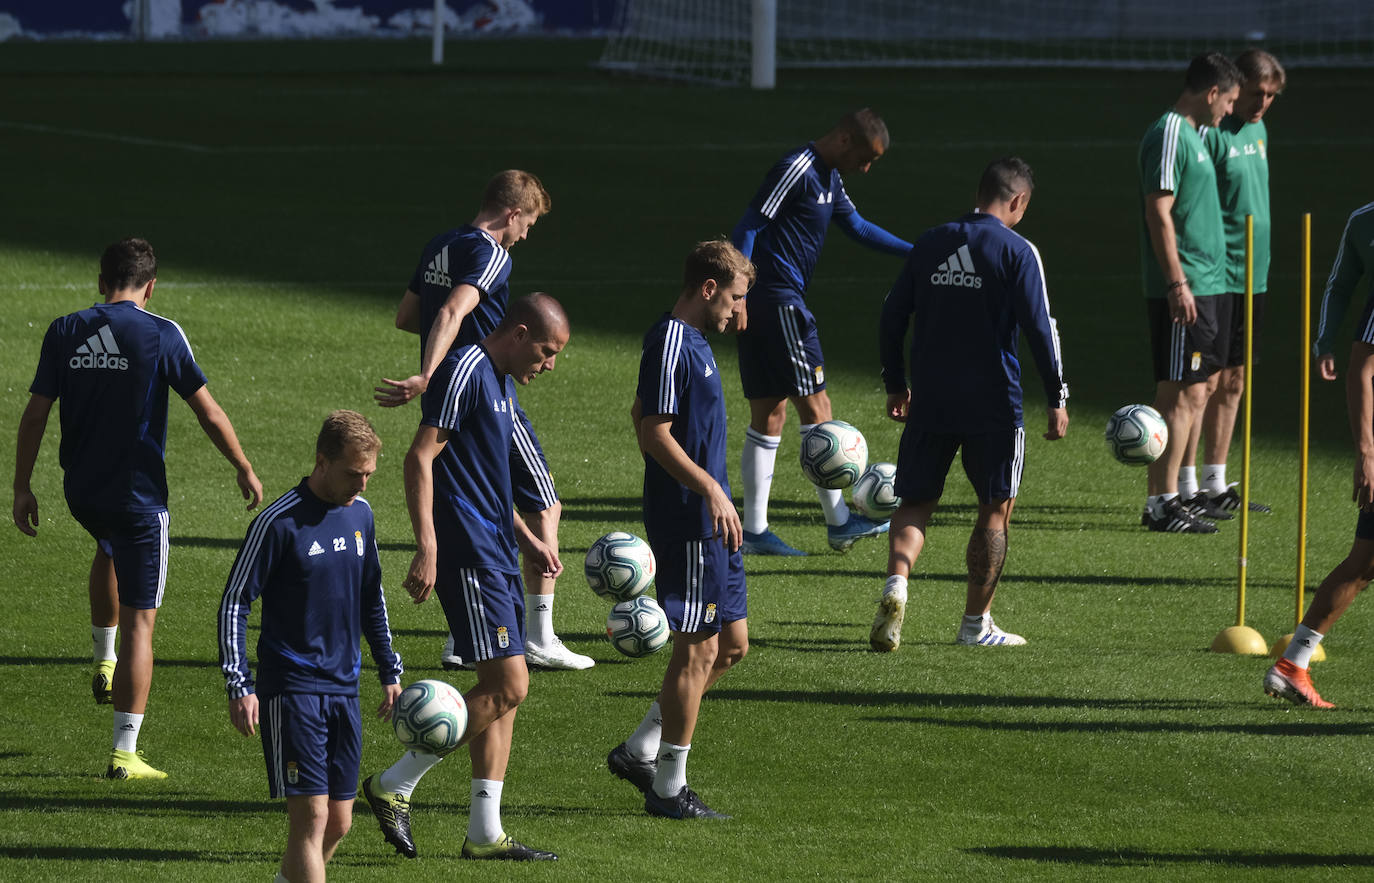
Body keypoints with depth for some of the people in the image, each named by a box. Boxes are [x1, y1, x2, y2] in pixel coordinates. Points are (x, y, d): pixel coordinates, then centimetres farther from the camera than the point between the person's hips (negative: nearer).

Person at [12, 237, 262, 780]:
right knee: (139, 621, 1)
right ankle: (124, 754, -1)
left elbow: (35, 415, 1)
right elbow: (209, 414, -6)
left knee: (110, 551, 39)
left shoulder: (64, 332, 0)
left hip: (80, 491, 4)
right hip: (139, 496, -4)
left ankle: (103, 662, 38)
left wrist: (22, 488, 9)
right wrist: (243, 469, 8)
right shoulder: (161, 335, -10)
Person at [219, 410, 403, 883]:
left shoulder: (360, 513, 8)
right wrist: (239, 686, -14)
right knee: (310, 816, -13)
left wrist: (390, 672, 21)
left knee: (338, 823, 8)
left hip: (344, 686, 7)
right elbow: (234, 601, -9)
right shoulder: (279, 523, -13)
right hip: (291, 688, -7)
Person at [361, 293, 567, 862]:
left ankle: (485, 832, 10)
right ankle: (394, 786, -4)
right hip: (467, 554, -10)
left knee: (504, 690, 7)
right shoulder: (465, 372, -12)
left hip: (497, 554, 10)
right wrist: (427, 549, -24)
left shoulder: (502, 383, 18)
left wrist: (527, 539, 26)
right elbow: (420, 459, -18)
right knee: (506, 684, -12)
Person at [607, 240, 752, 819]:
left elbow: (642, 416, 25)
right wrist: (712, 491, -23)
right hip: (687, 522, -10)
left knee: (732, 644, 13)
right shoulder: (671, 345, -16)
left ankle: (640, 750, 19)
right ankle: (668, 787, 3)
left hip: (710, 522, 10)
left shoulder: (691, 342, 14)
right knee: (698, 651, -5)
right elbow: (655, 434, -21)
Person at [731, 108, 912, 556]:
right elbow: (748, 227, -17)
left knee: (769, 414, 9)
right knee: (814, 405, -5)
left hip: (781, 303, 10)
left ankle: (754, 531, 10)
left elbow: (857, 226, 30)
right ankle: (839, 522, 0)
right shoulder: (796, 170, -15)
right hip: (778, 304, -10)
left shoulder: (828, 178, 16)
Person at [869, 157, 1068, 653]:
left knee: (915, 502, 10)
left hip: (929, 404, 3)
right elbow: (1039, 328, -10)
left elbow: (892, 316, 11)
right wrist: (1056, 399, -3)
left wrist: (895, 385, 21)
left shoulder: (930, 244, 8)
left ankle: (896, 585, -18)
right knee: (995, 510, 10)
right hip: (993, 406, -3)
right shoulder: (1017, 252, -6)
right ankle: (976, 624, 13)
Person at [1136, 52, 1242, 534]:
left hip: (1205, 289, 10)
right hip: (1183, 290, -10)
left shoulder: (1191, 135, 18)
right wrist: (1177, 283, -22)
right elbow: (1159, 213, -19)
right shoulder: (1169, 136, -13)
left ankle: (1163, 498, 15)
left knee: (1190, 395, 11)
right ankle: (1163, 504, -8)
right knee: (1184, 394, -9)